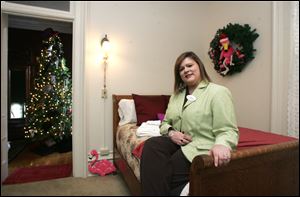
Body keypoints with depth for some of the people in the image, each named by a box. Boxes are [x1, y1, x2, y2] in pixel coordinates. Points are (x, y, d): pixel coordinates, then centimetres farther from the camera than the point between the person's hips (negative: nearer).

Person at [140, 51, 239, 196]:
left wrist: (221, 145, -35)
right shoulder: (176, 95, 15)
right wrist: (171, 133, -7)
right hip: (177, 142, 6)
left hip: (201, 148, -5)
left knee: (161, 174, -24)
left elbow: (228, 130, -13)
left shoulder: (218, 92, -5)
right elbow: (165, 123, 16)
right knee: (151, 145, -24)